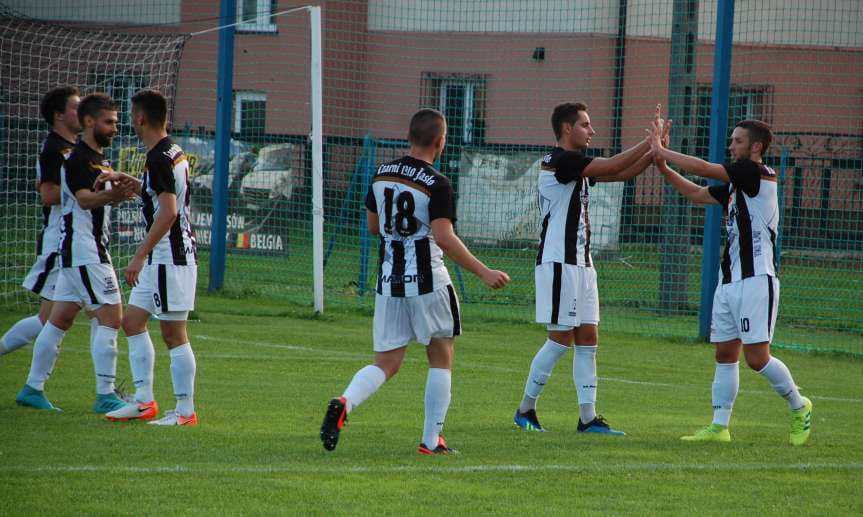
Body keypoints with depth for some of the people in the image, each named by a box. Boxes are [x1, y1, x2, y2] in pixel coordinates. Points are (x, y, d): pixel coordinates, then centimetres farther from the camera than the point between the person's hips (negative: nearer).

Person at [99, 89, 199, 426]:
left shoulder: (160, 159, -18)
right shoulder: (172, 153, 12)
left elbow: (168, 212, -26)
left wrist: (140, 256, -25)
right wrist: (126, 180, 22)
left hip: (170, 257, -10)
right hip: (161, 258, 10)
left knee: (173, 334, -6)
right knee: (133, 320, 14)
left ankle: (185, 411, -2)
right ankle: (144, 401, 15)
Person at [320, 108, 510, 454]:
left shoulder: (381, 175, 7)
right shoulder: (437, 184, -13)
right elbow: (444, 239, -22)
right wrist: (484, 273, -20)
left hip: (389, 281, 5)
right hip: (427, 281, -5)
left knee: (386, 363, 8)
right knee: (441, 360, 12)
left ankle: (345, 403, -19)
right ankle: (431, 440, 9)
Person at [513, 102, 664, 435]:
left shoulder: (578, 164, 16)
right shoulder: (559, 161, -13)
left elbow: (621, 174, 17)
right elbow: (612, 167, -20)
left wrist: (654, 151, 4)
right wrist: (651, 142, -13)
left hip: (581, 263, 10)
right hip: (559, 263, -10)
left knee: (588, 338, 4)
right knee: (561, 338, -7)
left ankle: (588, 417, 3)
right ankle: (526, 409, 4)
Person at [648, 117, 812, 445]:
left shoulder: (757, 174, -11)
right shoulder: (735, 184, 16)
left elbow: (703, 169, -13)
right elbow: (696, 194, 24)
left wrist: (662, 152, -3)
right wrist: (664, 168, 13)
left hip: (756, 280, -9)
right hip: (729, 281, 9)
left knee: (757, 357, -9)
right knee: (725, 354, 7)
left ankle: (799, 408, 11)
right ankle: (719, 427, 8)